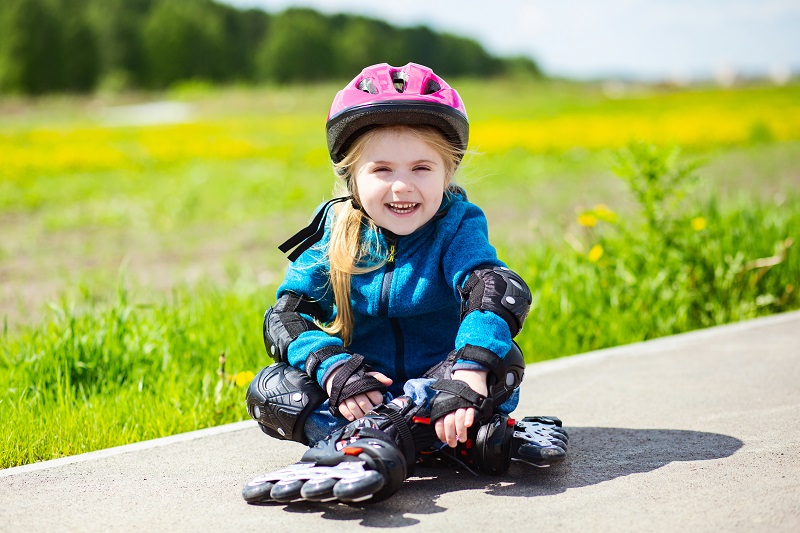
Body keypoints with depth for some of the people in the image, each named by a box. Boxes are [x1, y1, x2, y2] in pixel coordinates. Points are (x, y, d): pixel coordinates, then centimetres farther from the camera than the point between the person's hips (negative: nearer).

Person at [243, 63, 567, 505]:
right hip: (365, 392, 3)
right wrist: (333, 367, -31)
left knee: (502, 360, -32)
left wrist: (468, 372, -48)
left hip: (439, 385, -2)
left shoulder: (456, 227, -10)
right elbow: (286, 316, -9)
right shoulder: (333, 235, -3)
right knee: (269, 389, -20)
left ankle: (367, 442, -44)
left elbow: (500, 293, -28)